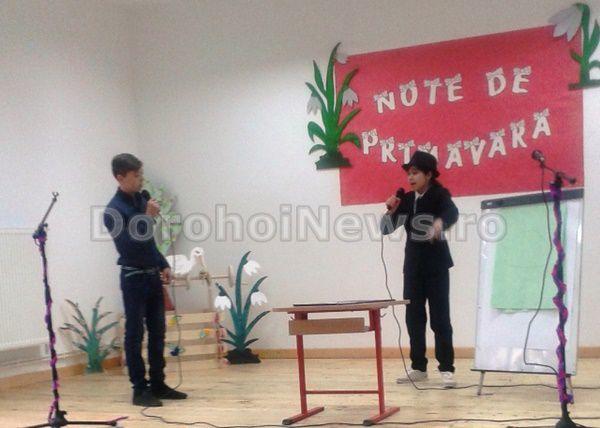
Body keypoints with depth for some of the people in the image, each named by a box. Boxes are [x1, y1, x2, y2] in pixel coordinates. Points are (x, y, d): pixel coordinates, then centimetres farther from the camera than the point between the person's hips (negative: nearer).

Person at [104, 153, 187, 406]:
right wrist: (147, 218, -23)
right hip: (134, 278, -8)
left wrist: (163, 265, 12)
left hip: (153, 275, 8)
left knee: (157, 332, 10)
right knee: (135, 334, -1)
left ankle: (158, 384, 18)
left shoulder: (141, 201, 10)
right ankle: (140, 389, 4)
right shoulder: (114, 210, -14)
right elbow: (128, 246, -22)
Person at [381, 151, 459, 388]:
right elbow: (386, 229, 9)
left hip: (436, 265, -5)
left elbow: (452, 213, -30)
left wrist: (439, 222, -52)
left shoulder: (439, 194, -8)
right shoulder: (407, 200, 7)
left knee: (440, 317, -5)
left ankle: (447, 369, 0)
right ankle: (418, 367, 17)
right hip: (413, 265, 6)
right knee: (414, 317, 8)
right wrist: (391, 211, -10)